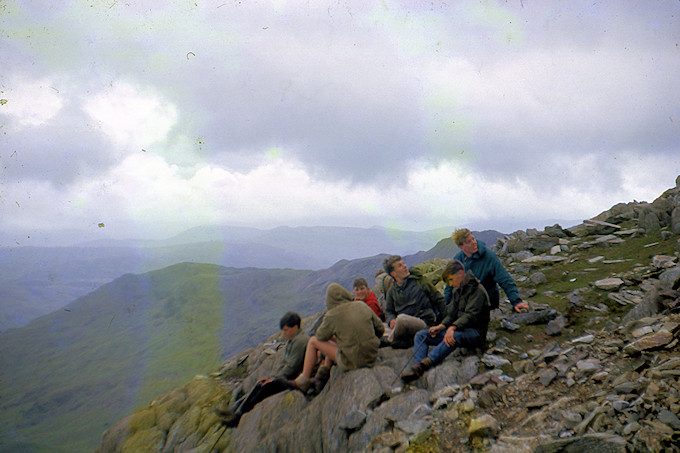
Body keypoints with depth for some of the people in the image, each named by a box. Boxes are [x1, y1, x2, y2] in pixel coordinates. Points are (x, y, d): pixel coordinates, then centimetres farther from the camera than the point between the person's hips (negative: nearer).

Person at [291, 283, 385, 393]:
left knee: (313, 341, 13)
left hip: (351, 361, -6)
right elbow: (380, 328, 7)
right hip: (371, 357, 6)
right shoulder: (362, 306, 0)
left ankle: (303, 382, 23)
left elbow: (321, 336, 3)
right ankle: (322, 378, 33)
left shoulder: (332, 316, -13)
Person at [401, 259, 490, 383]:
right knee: (421, 335, -6)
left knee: (454, 336, -43)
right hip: (458, 328, 9)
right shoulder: (456, 290, 17)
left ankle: (423, 365, -59)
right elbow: (451, 314, 14)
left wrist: (453, 327, -35)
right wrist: (441, 326, -7)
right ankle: (417, 368, -30)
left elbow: (471, 315, -21)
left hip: (475, 332, -8)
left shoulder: (477, 290, -9)